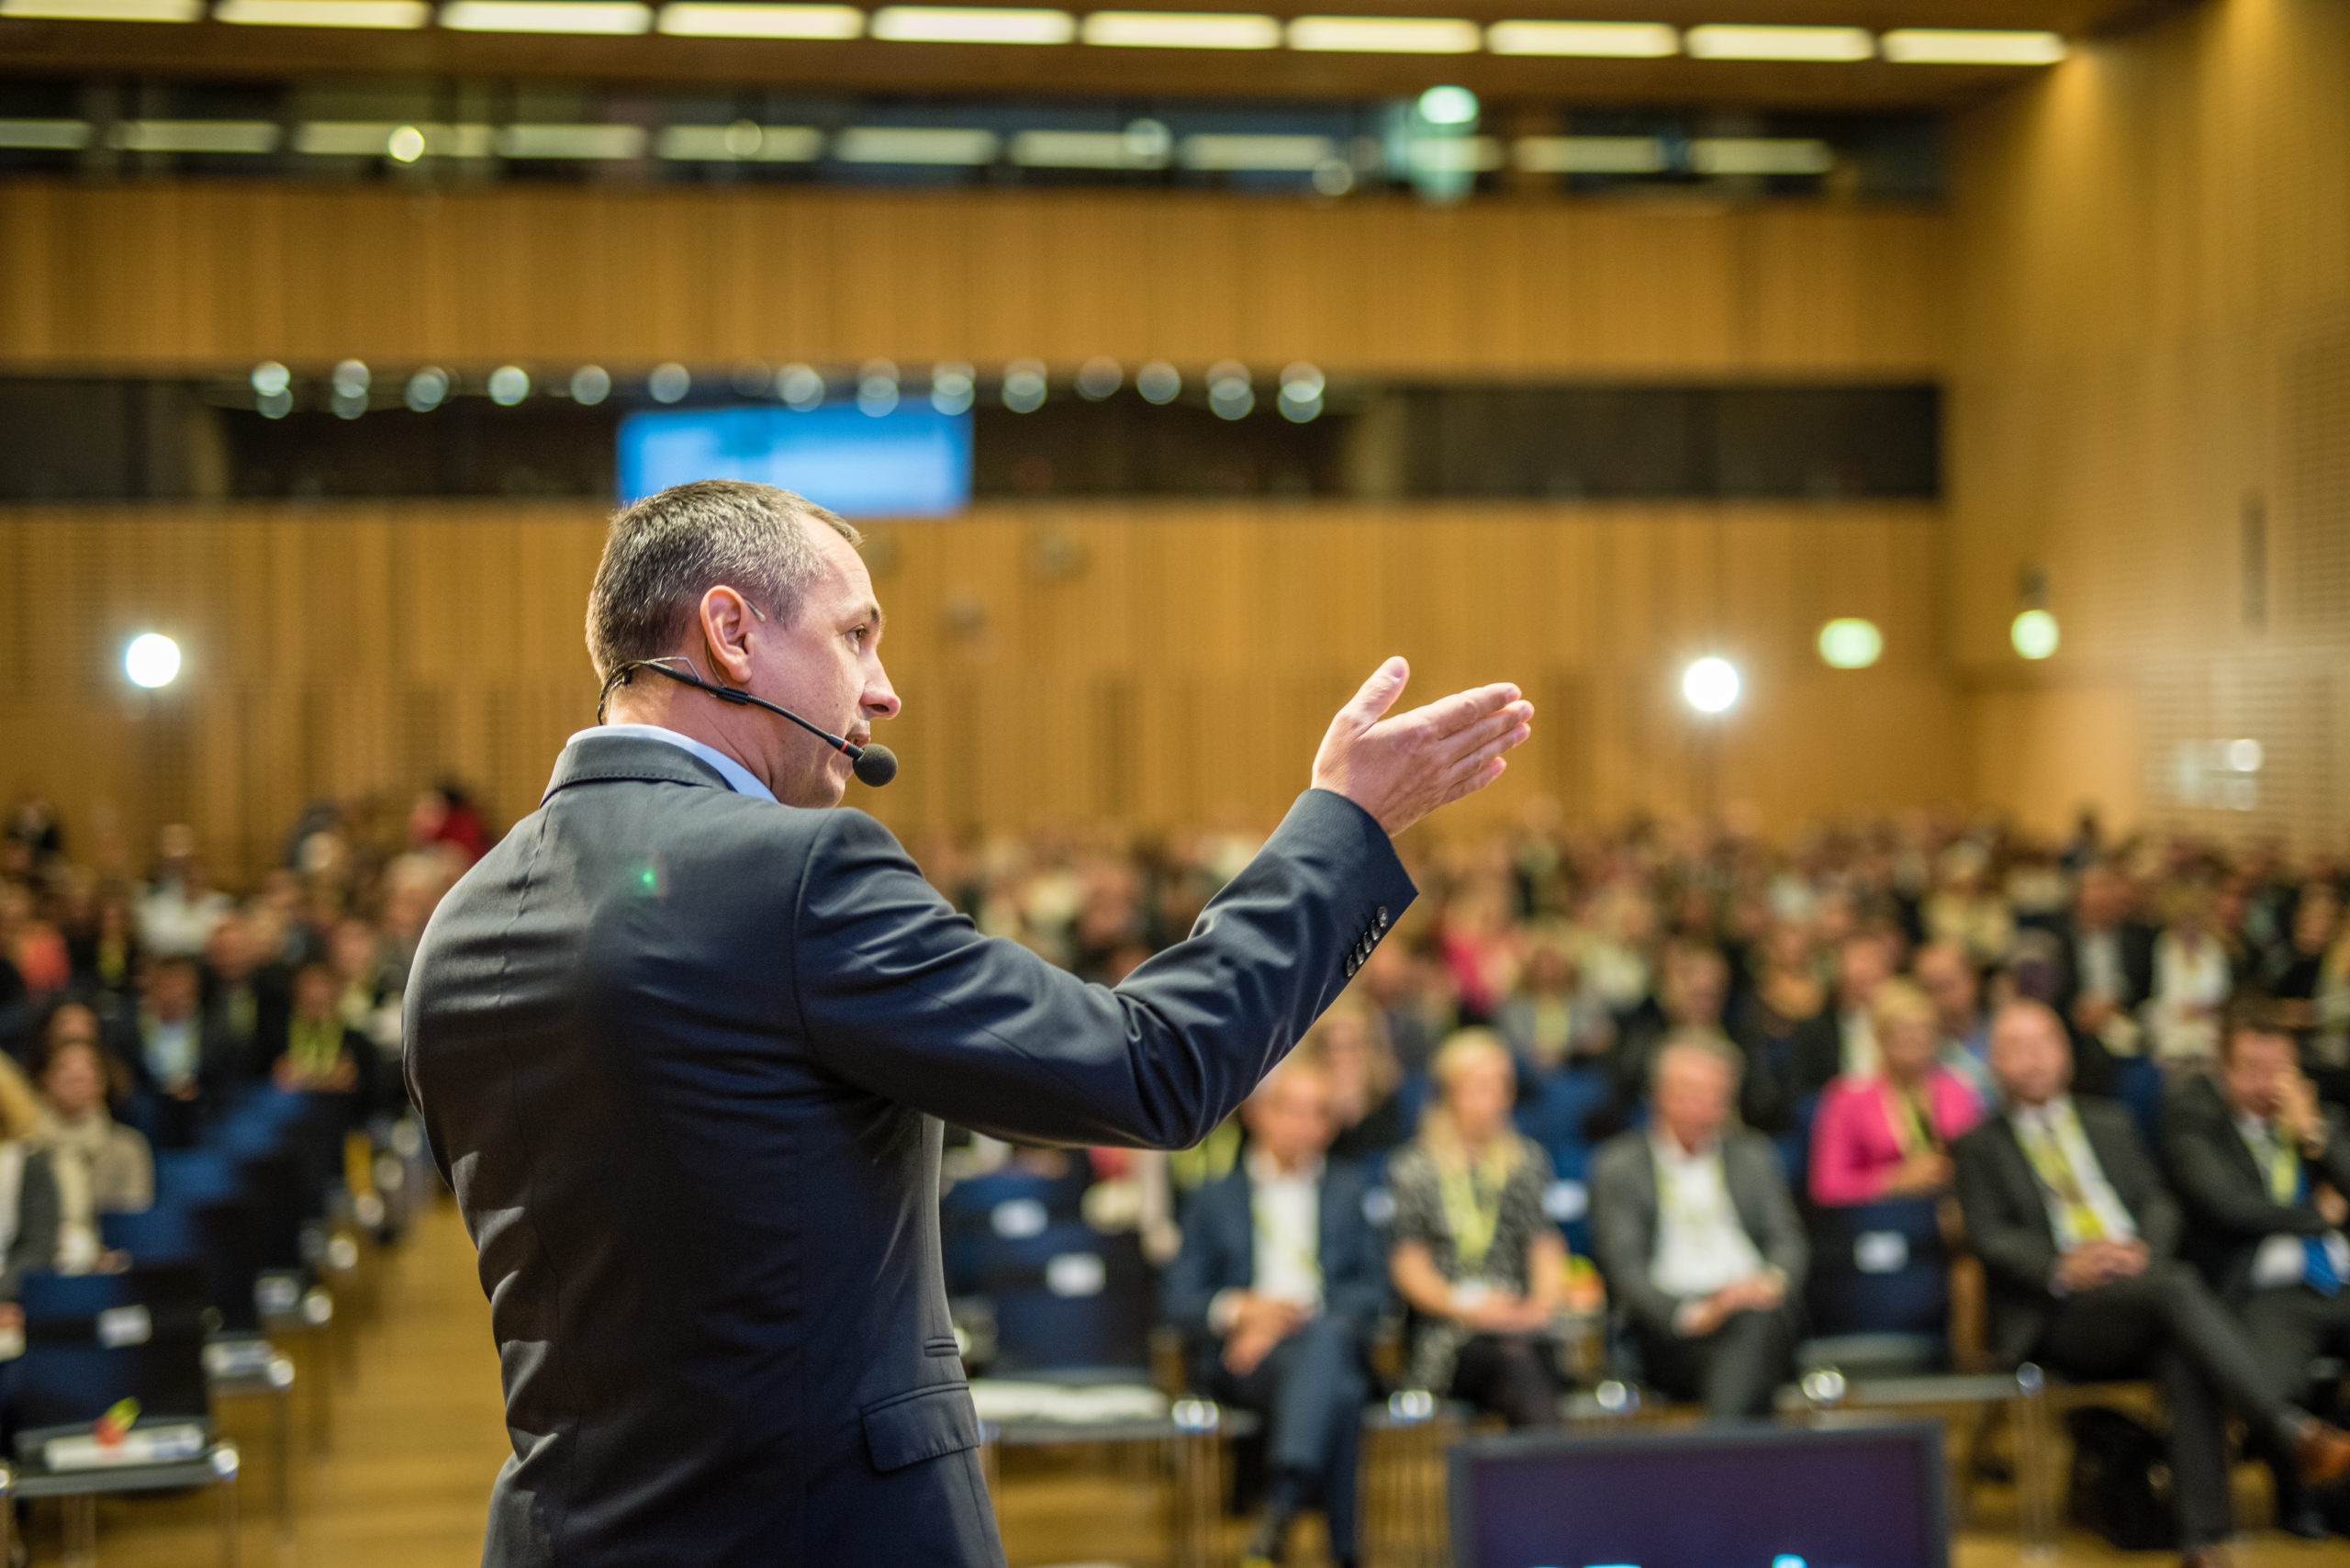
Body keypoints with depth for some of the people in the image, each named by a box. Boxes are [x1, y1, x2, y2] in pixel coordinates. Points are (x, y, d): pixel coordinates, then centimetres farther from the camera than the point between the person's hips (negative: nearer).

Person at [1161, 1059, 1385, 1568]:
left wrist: (1302, 1316, -8)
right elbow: (1178, 1297, 11)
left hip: (1333, 1338, 1)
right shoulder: (1217, 1198, 19)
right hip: (1241, 1356, -1)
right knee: (1336, 1389, -36)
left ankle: (1281, 1502, -48)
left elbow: (1372, 1289, 10)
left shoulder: (1350, 1189, 22)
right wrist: (1240, 1309, -11)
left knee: (1328, 1336, -40)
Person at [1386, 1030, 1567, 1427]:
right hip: (1449, 1338, -2)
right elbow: (1407, 1265, 4)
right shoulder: (1412, 1167, 11)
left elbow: (1547, 1247, 16)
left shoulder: (1528, 1160, 22)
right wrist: (1463, 1308, -12)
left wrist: (1543, 1302, -4)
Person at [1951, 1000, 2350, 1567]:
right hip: (2059, 1315, -3)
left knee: (2186, 1360, -33)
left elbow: (2159, 1203, 16)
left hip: (2143, 1289, 3)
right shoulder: (1980, 1147, 14)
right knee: (2178, 1287, -34)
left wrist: (2144, 1250, -8)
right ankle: (2293, 1433, -40)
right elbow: (1991, 1238, 1)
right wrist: (2062, 1268, -18)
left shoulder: (2110, 1123, 26)